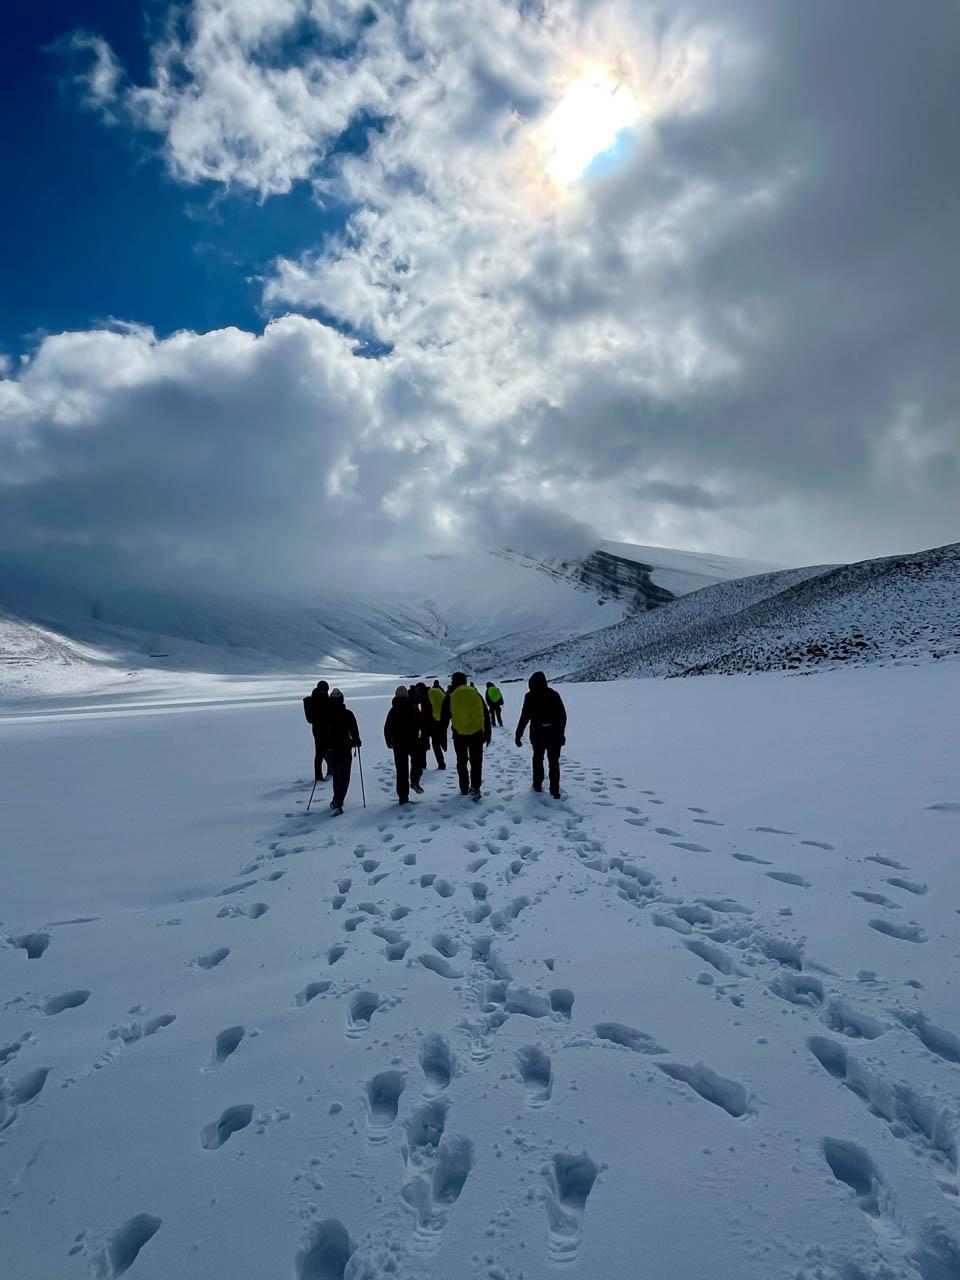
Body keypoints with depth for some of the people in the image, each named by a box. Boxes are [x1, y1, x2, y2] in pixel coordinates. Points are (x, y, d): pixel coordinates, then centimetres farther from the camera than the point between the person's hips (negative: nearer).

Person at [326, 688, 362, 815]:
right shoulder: (347, 714, -10)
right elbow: (354, 730, -7)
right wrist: (357, 742, 12)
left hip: (329, 749, 3)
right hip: (344, 749, -3)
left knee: (336, 776, 22)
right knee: (343, 777, 1)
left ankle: (337, 801, 31)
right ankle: (338, 803, -12)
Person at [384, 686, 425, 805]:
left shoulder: (393, 711, 1)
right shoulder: (414, 708, -4)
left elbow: (387, 729, 3)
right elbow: (423, 725, -2)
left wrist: (389, 743, 14)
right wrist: (423, 739, 11)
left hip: (398, 745, 2)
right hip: (414, 743, -2)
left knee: (401, 770, 7)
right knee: (417, 760, 24)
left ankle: (403, 798, 7)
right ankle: (414, 781, 0)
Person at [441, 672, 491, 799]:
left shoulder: (450, 697, -2)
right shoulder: (476, 694, 5)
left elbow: (444, 719, 0)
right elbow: (486, 715, 9)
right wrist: (487, 734, 17)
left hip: (459, 735, -1)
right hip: (477, 734, 1)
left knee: (462, 762, 14)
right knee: (476, 762, 8)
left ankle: (464, 789, 18)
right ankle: (475, 787, -6)